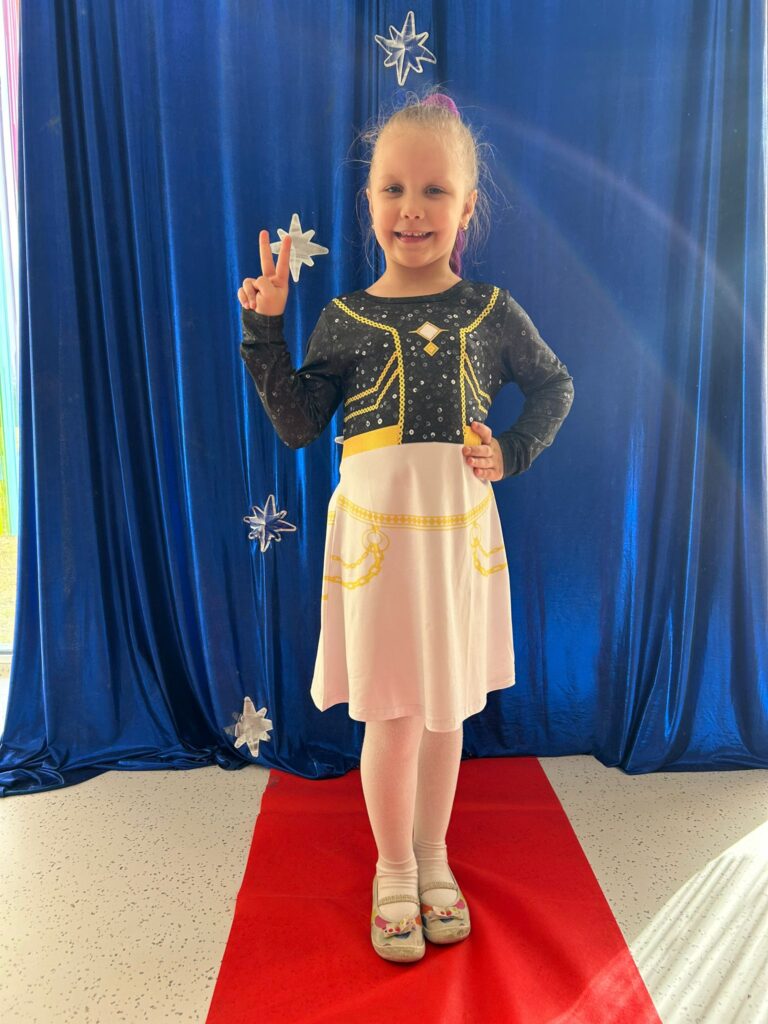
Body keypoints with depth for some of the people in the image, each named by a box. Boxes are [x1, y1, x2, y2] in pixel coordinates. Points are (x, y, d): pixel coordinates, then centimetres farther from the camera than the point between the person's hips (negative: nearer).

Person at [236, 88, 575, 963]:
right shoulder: (344, 317, -1)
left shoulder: (492, 310, 1)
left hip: (460, 529, 2)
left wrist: (513, 451, -2)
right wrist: (265, 332, -9)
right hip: (375, 531, -1)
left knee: (447, 708, 14)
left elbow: (555, 386, 13)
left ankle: (432, 859, 37)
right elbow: (298, 426, -1)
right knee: (392, 715, 5)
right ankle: (393, 871, 30)